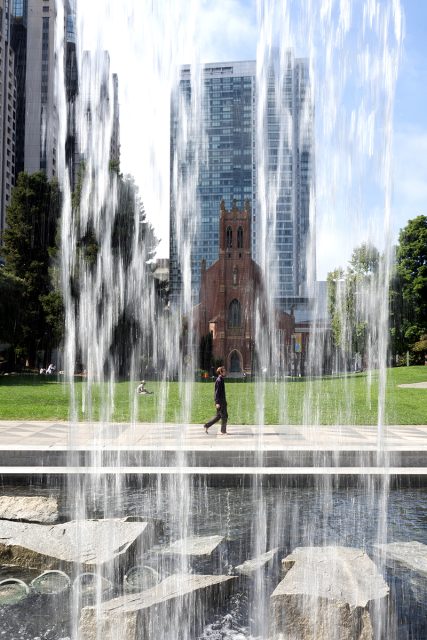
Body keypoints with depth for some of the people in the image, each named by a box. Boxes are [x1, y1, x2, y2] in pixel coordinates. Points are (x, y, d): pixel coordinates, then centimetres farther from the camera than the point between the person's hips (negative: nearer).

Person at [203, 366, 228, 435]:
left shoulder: (221, 380, 13)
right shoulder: (219, 380, -17)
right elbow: (217, 392, -20)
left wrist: (224, 401, 25)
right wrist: (217, 402, -22)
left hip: (222, 401, 10)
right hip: (220, 401, -10)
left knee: (218, 416, 15)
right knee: (224, 416, -2)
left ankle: (206, 426, 19)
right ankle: (223, 431, 8)